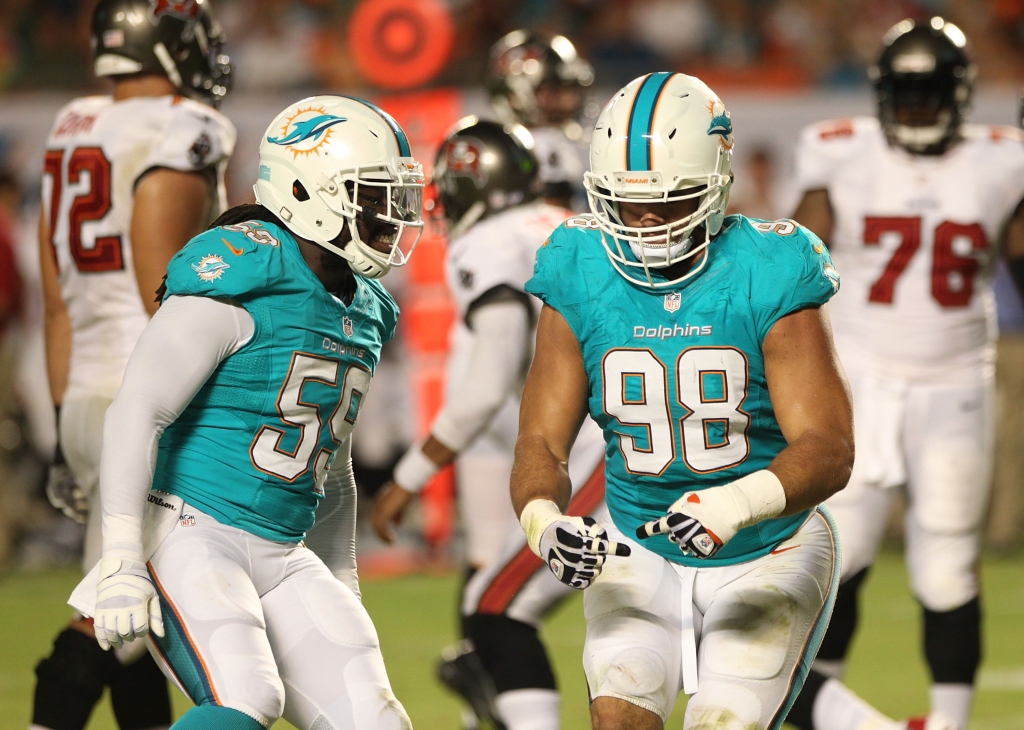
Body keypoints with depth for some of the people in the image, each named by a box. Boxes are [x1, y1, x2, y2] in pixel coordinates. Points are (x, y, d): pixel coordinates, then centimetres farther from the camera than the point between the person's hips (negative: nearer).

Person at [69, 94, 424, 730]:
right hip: (190, 532, -8)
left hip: (283, 555, 8)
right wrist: (122, 561, -22)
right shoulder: (243, 279, -13)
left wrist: (344, 585, 26)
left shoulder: (365, 314, 15)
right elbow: (137, 413, -17)